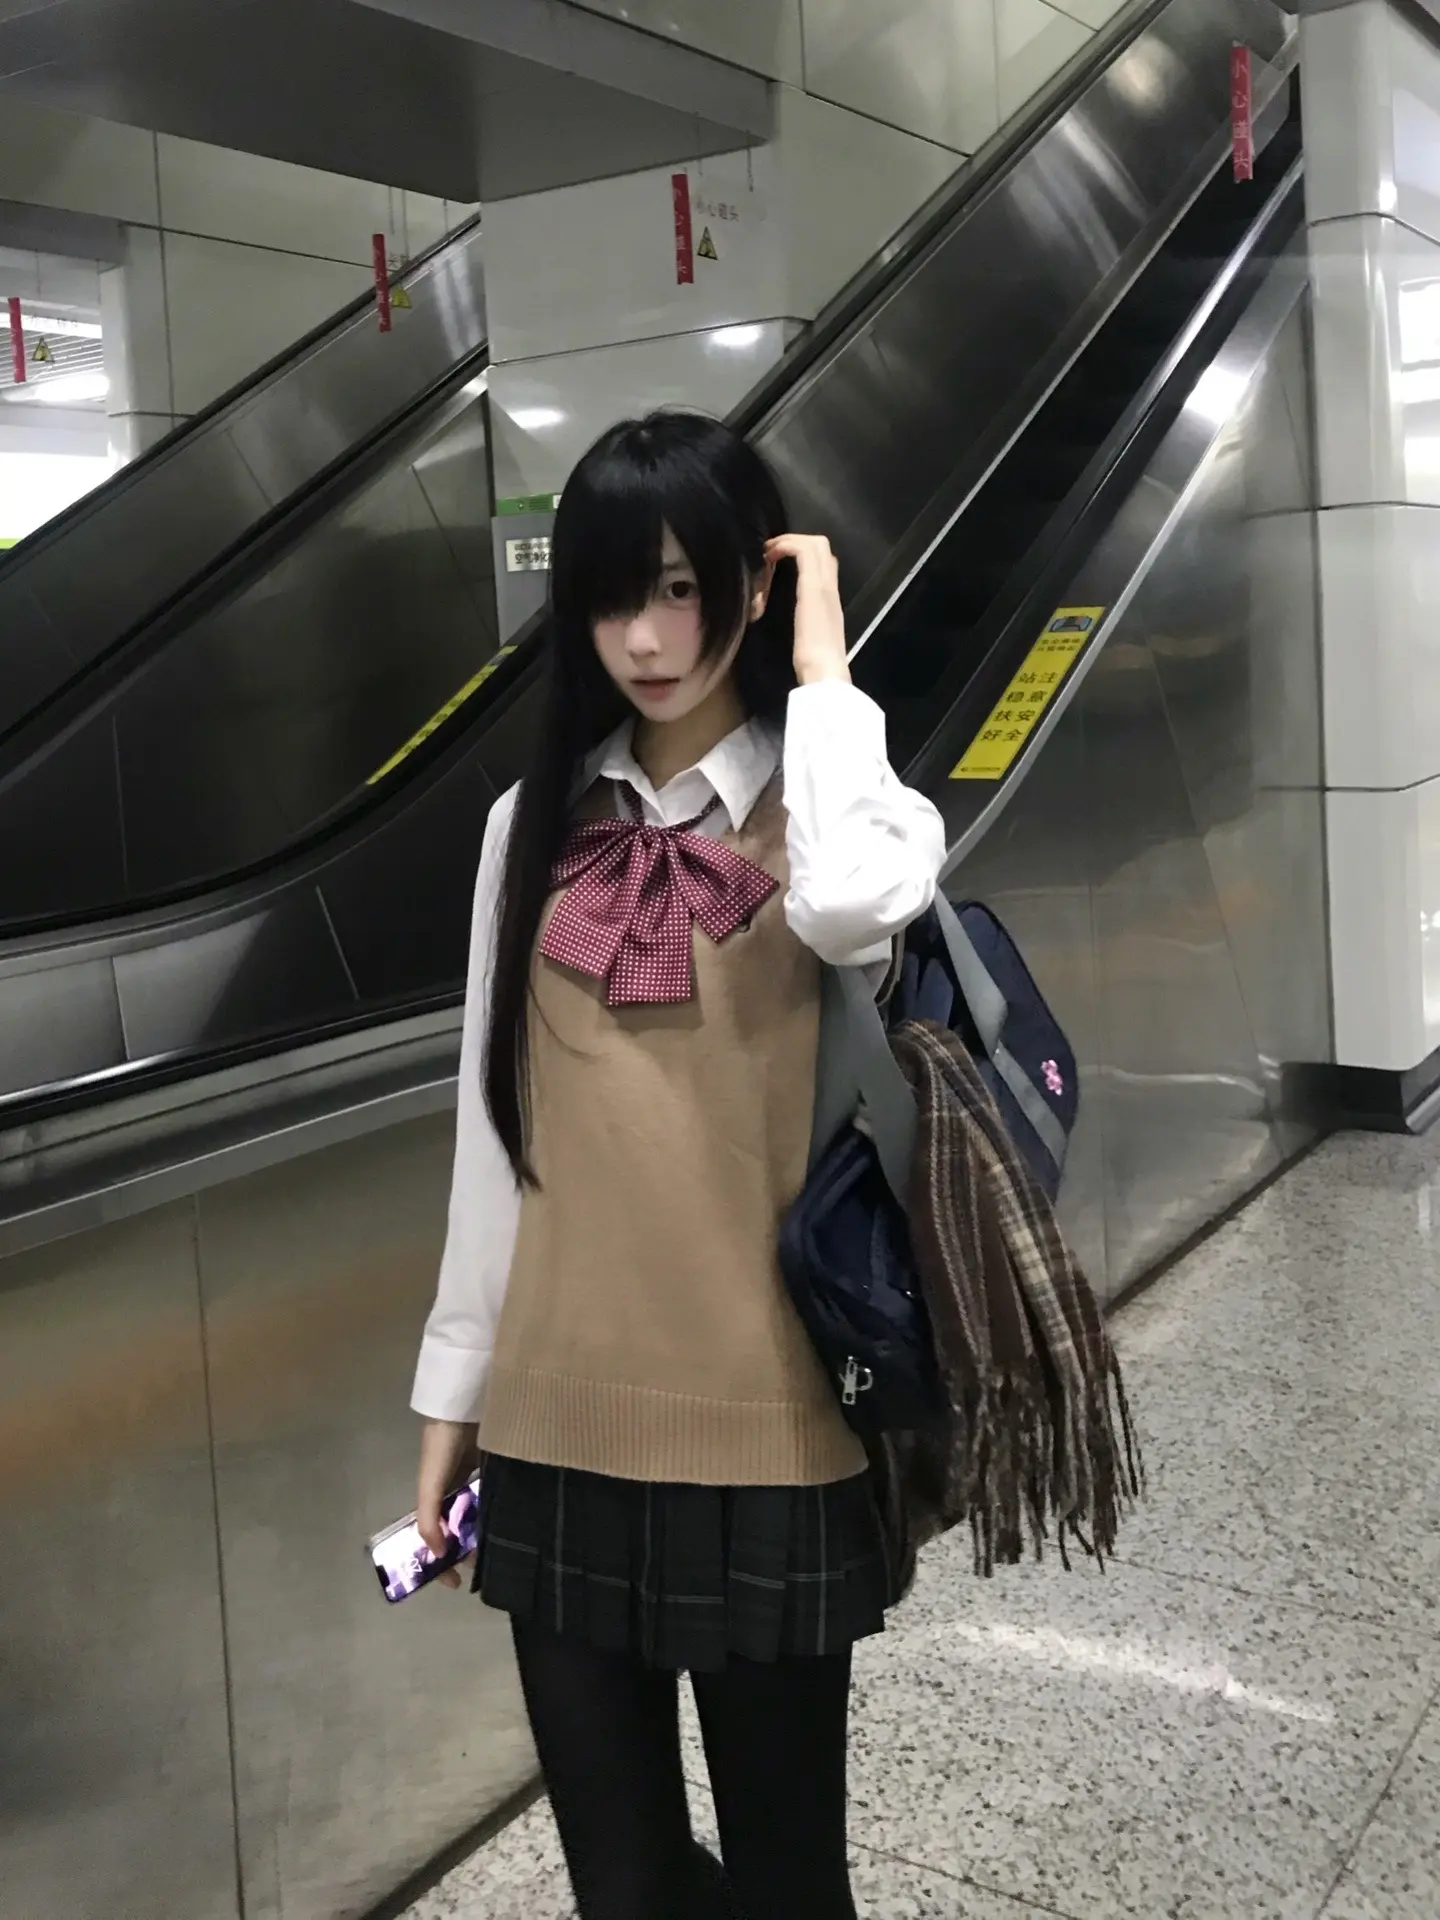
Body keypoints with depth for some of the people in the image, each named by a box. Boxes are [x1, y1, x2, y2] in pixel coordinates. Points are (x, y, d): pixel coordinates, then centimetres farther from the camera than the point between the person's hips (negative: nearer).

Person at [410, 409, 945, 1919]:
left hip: (765, 1428, -3)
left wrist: (821, 666, -15)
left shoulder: (831, 806, -4)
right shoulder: (534, 825, 6)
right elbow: (495, 1119, 9)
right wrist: (456, 1384, 11)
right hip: (562, 1427, 3)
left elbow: (852, 907, -30)